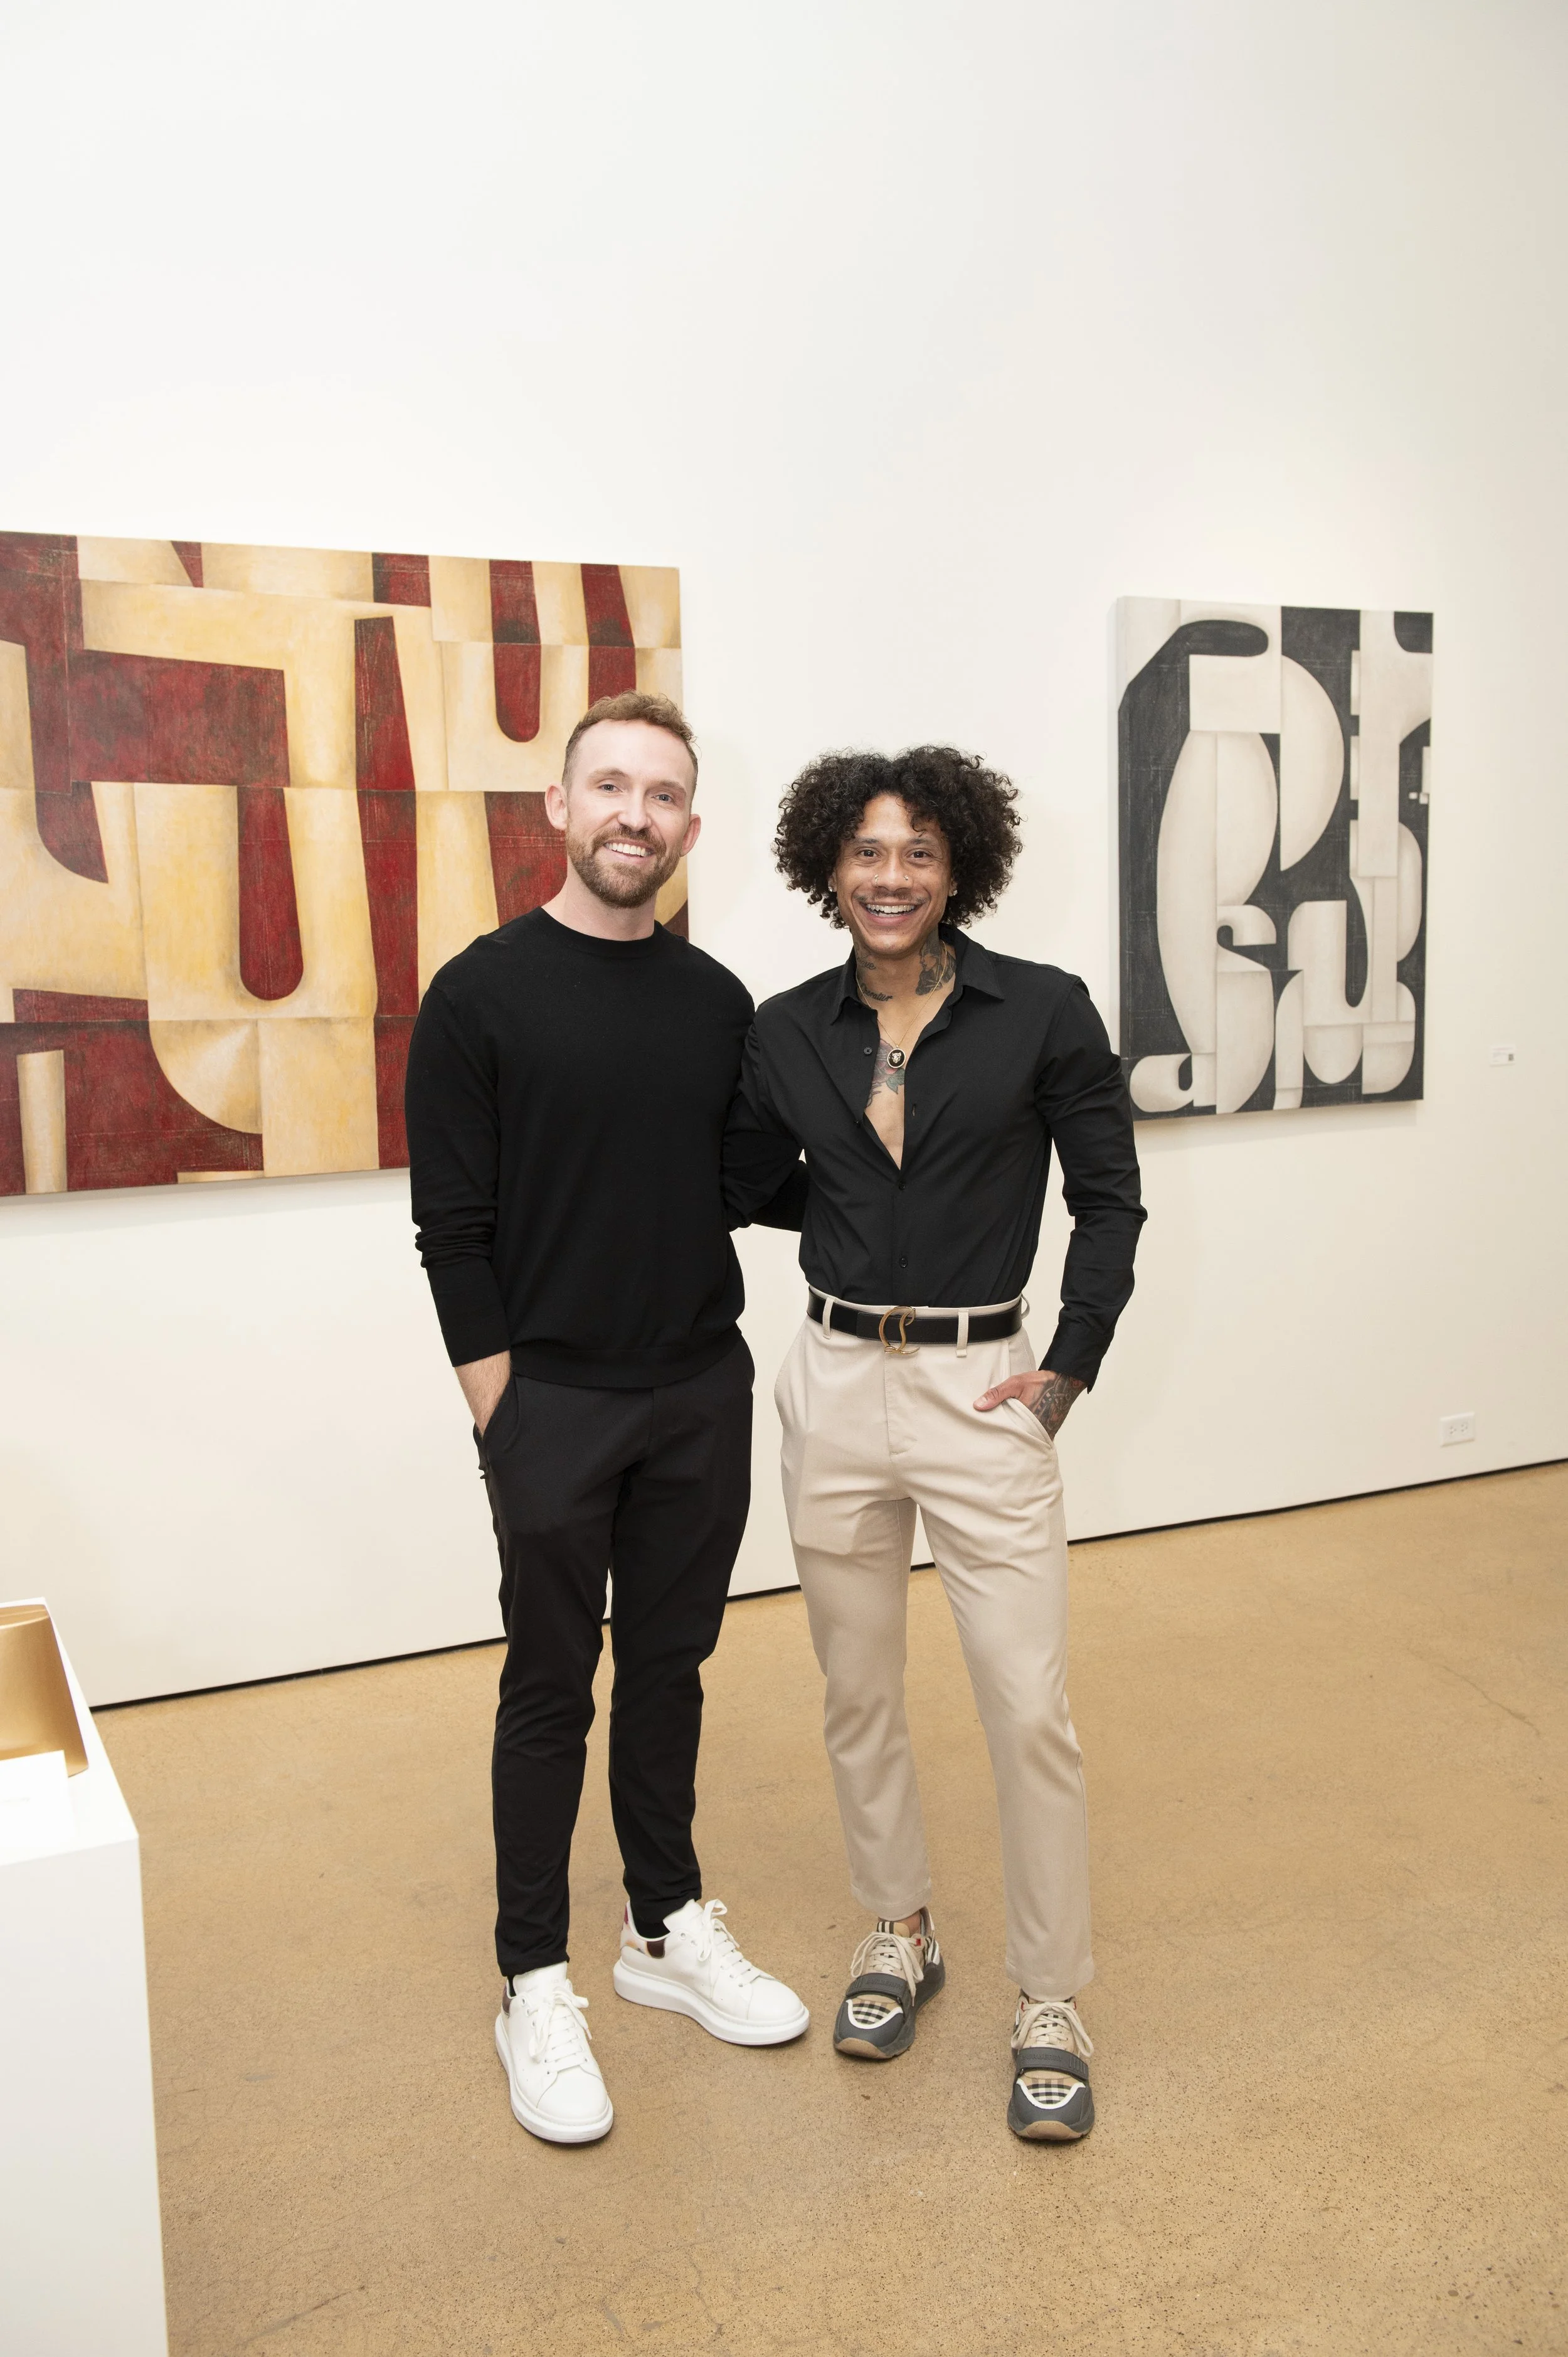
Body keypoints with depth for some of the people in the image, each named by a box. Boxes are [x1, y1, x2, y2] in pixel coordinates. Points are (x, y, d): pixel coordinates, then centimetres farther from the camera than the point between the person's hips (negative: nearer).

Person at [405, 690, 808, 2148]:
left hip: (703, 1397, 4)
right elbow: (453, 1232, -10)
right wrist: (504, 1408, -11)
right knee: (552, 1690, 7)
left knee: (670, 1668, 16)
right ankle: (534, 1986, 23)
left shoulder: (717, 1004, 5)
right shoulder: (483, 994, -9)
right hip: (554, 1406, -4)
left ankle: (667, 1930, 34)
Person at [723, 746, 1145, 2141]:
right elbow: (743, 1188, 14)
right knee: (859, 1693, 15)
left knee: (1031, 1708, 0)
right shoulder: (788, 1032, 2)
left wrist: (1071, 1367, -6)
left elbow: (1110, 1199, -1)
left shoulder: (1042, 1012, -7)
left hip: (981, 1390, -3)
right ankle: (900, 1934, 37)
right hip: (835, 1385, 3)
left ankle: (1051, 2001, 20)